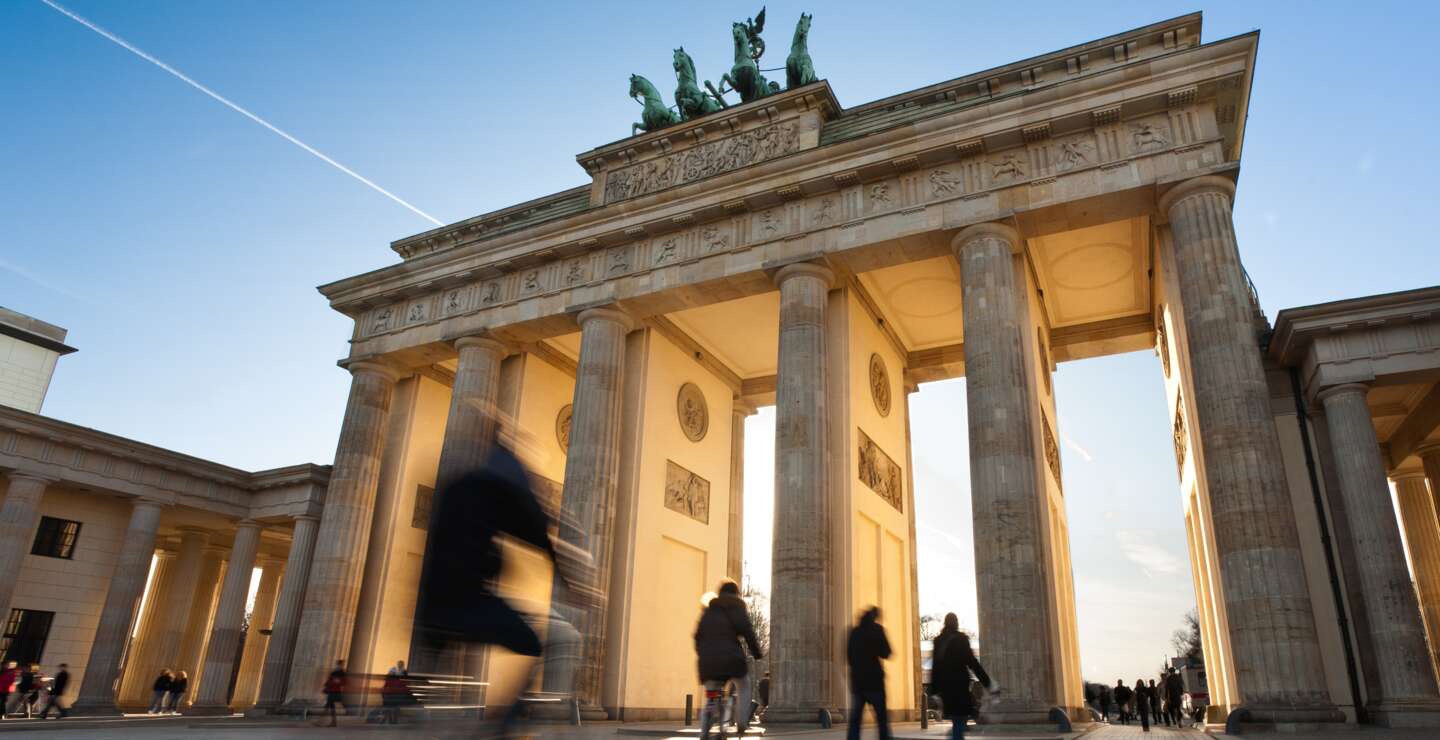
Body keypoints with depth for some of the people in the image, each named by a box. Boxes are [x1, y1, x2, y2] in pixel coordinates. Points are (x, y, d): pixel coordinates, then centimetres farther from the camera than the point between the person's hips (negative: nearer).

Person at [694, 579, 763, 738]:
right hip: (730, 656, -3)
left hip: (708, 660, 4)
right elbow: (747, 630, -4)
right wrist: (757, 653, 2)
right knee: (743, 687, 21)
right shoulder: (737, 606, 8)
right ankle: (741, 722, 7)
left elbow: (698, 634, 15)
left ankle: (704, 733, 0)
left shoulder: (709, 609, 20)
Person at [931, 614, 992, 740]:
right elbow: (972, 662, -10)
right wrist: (987, 682, -5)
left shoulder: (938, 641, 8)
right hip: (960, 683, -5)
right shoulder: (961, 638, -6)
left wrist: (935, 690, 12)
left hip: (945, 685, 5)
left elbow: (935, 666, 8)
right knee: (960, 720, -1)